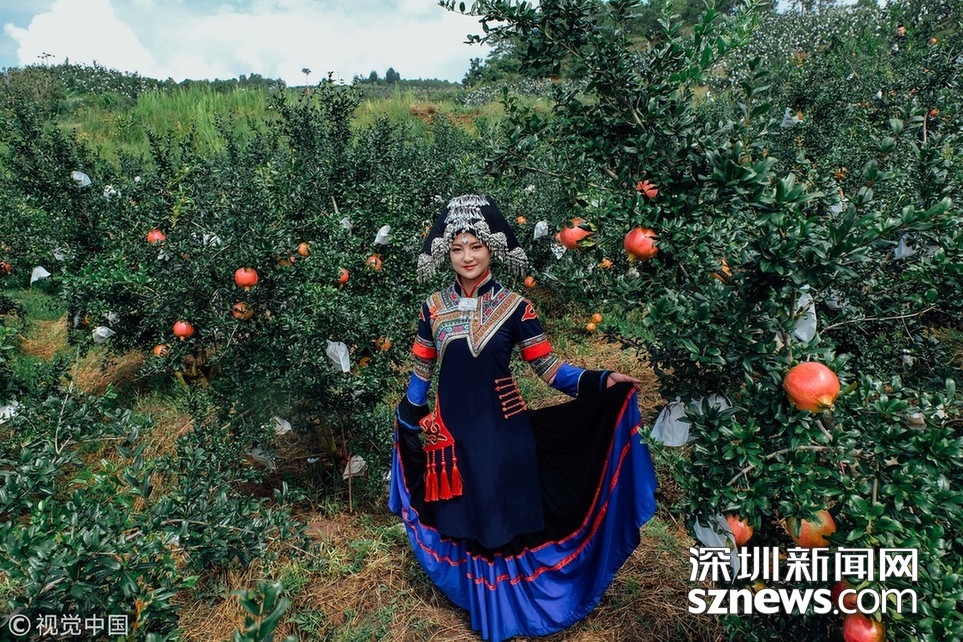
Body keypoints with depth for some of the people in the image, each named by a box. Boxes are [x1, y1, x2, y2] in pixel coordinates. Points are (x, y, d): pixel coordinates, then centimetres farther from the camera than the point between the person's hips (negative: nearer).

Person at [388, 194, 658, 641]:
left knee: (507, 517, 9)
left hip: (504, 431, -2)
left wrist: (600, 381, -19)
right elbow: (421, 371, 8)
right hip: (452, 432, 2)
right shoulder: (434, 307, 0)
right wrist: (405, 425, 12)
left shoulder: (514, 306, -6)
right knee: (466, 522, 15)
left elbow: (548, 368, -7)